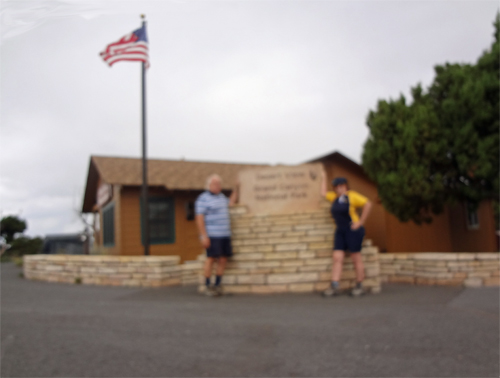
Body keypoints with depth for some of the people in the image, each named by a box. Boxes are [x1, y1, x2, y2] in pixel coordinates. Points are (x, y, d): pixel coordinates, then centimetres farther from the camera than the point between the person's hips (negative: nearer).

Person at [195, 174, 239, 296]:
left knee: (223, 260, 5)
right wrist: (204, 236, -19)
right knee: (211, 259, -6)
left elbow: (231, 202, 32)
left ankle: (217, 285, 14)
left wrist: (236, 188, 24)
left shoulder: (221, 196, 16)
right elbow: (199, 219, -13)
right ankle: (208, 286, 4)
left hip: (225, 235, 7)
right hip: (212, 236, -7)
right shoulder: (203, 199, -8)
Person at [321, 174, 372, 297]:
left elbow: (368, 204, -14)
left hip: (353, 231, -7)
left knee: (356, 258, 1)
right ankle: (335, 286, -1)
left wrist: (361, 222, -13)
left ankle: (359, 286, 11)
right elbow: (323, 193, 28)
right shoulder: (335, 197, 14)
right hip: (340, 231, 7)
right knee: (337, 258, -1)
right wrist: (324, 179, 28)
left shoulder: (351, 196, -8)